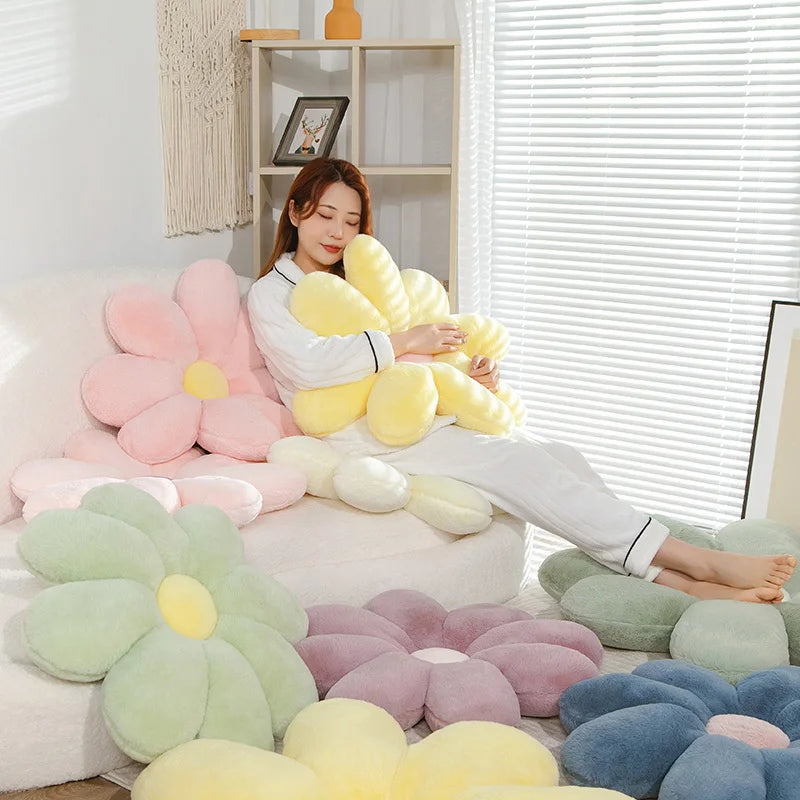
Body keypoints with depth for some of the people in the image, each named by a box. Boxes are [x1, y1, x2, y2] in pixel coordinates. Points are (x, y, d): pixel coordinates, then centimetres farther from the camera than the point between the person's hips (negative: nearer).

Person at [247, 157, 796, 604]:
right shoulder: (271, 293, 4)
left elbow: (420, 359, 23)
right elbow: (308, 363, -18)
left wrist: (472, 374, 2)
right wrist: (403, 342, -16)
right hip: (366, 438, -7)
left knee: (559, 458, -15)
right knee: (518, 463, -24)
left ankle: (682, 582, -24)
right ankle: (699, 562, -25)